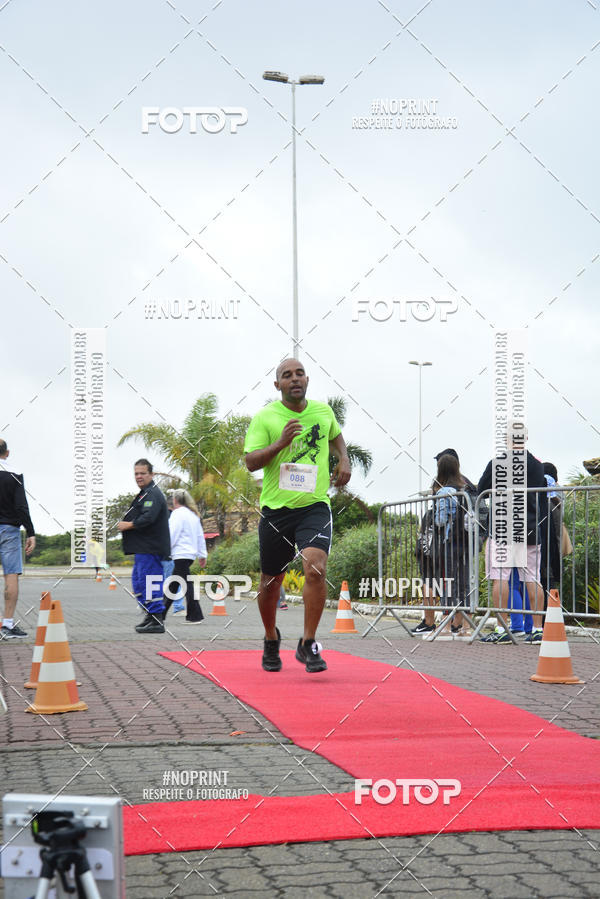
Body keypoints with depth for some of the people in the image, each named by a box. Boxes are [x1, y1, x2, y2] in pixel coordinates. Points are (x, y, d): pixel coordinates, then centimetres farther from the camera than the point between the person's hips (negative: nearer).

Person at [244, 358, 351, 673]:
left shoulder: (323, 411, 8)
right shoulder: (264, 417, -2)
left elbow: (335, 435, 30)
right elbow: (251, 462, -10)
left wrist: (343, 461, 13)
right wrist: (281, 442, -23)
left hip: (315, 505, 1)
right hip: (276, 508, -1)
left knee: (316, 568, -21)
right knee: (270, 582, 9)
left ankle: (307, 645, -9)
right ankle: (271, 639, 35)